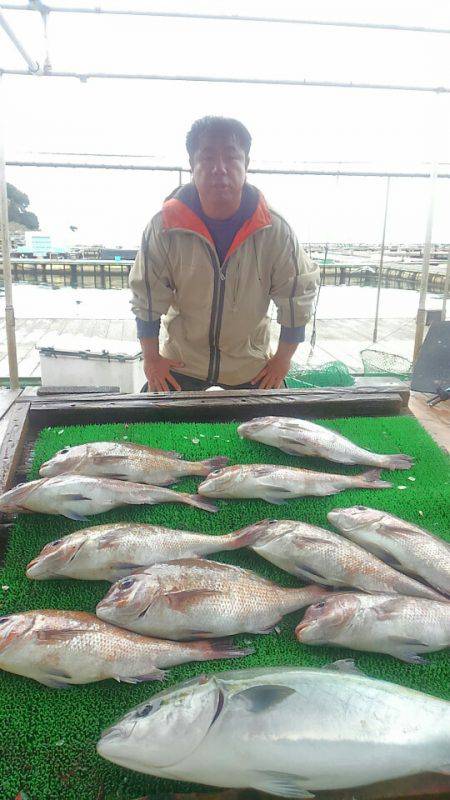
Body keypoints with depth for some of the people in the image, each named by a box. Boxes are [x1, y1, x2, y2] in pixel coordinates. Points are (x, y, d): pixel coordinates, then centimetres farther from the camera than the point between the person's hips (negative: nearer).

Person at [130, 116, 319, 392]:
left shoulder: (275, 230, -18)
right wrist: (151, 357, -3)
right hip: (180, 361, 0)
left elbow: (298, 294, -6)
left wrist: (283, 358, -2)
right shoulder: (165, 226, -18)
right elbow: (147, 295, -7)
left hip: (251, 366, 0)